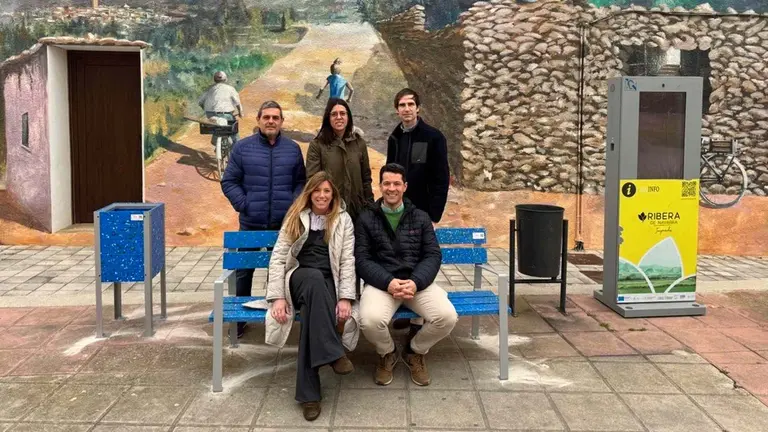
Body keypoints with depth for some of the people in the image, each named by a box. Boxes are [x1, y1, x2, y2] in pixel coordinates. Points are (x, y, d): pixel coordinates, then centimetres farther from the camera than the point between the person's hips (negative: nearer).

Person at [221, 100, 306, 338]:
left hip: (283, 223, 1)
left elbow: (300, 182, 9)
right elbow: (229, 181, 0)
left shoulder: (292, 149, 6)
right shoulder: (242, 147, -1)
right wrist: (243, 205, -10)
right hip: (251, 222, -1)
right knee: (243, 270, 6)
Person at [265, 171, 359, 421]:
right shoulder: (296, 218, 10)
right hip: (299, 279, 0)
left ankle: (308, 392, -34)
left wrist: (345, 297, -15)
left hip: (328, 285, 0)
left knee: (312, 308, -35)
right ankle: (333, 353, -40)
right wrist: (277, 297, -10)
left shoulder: (343, 220, 9)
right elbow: (277, 258, 3)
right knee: (315, 277, -37)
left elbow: (348, 261, 0)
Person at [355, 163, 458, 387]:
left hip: (417, 281, 2)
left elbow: (433, 255, 4)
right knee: (370, 320, -33)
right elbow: (362, 259, -2)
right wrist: (388, 282, -19)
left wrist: (415, 282, -15)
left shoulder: (420, 217, 13)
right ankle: (387, 354, 5)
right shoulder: (366, 219, 8)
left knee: (447, 317, -25)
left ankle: (415, 352, 9)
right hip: (381, 282, -2)